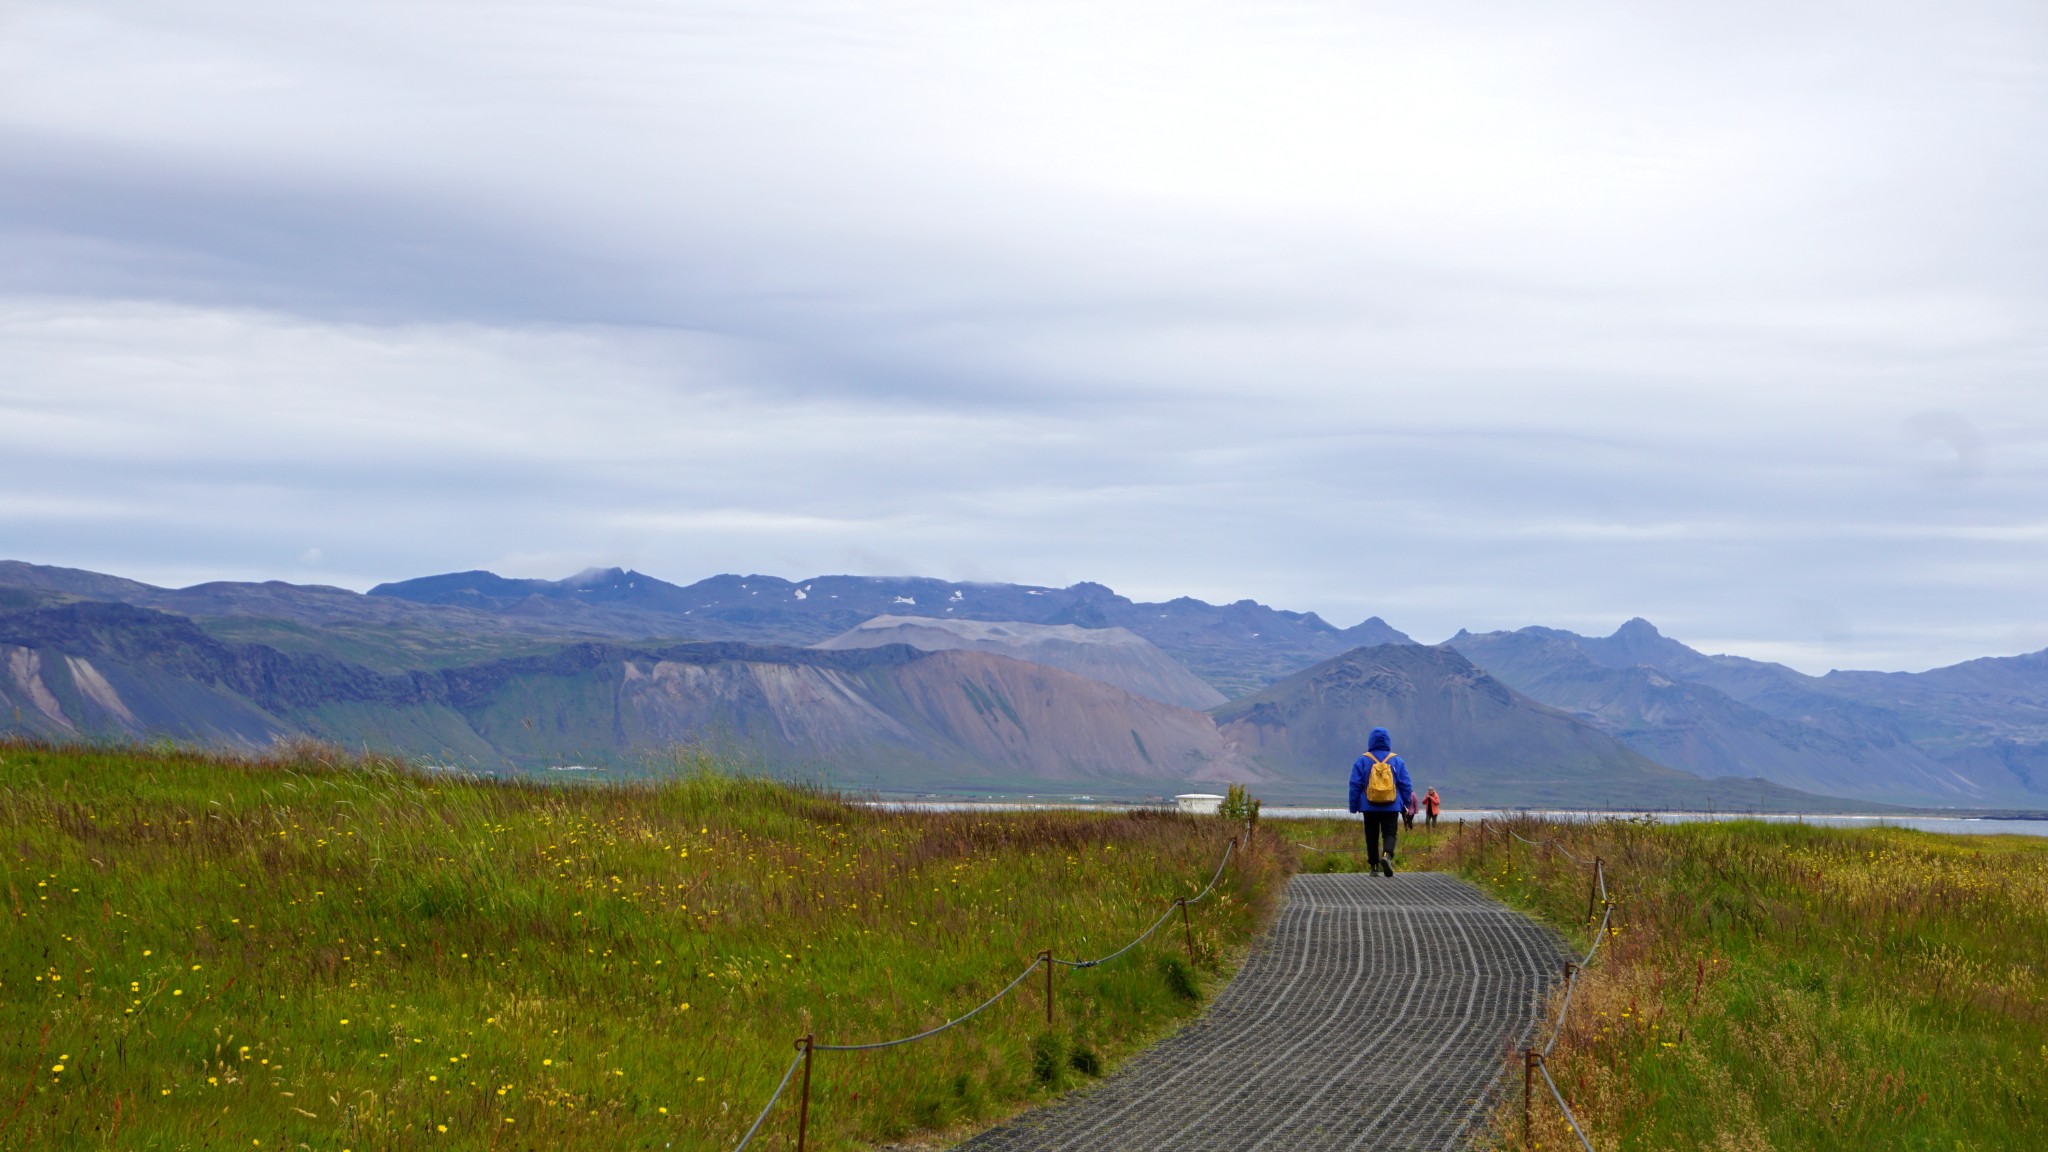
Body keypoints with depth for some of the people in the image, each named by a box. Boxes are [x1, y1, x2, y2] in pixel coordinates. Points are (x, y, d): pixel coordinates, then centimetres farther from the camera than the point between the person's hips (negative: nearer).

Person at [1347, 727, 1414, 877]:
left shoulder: (1362, 761, -1)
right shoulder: (1396, 760, 3)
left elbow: (1355, 785, 0)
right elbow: (1406, 785, 7)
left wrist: (1353, 806, 7)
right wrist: (1406, 804, 18)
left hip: (1369, 807, 0)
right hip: (1392, 808, 0)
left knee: (1372, 836, 10)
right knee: (1390, 834, -1)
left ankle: (1374, 866, 10)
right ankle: (1387, 855, -29)